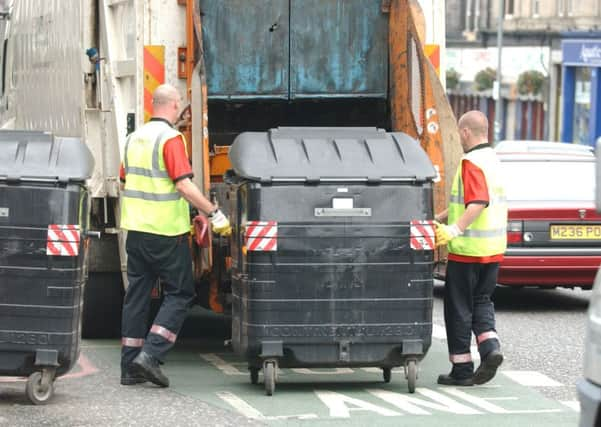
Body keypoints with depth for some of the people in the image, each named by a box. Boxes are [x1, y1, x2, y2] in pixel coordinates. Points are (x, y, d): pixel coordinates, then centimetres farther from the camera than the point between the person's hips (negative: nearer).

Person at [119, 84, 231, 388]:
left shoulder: (135, 138, 11)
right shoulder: (170, 138, -13)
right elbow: (184, 185, -21)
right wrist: (214, 214, -17)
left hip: (136, 229, 7)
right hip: (166, 232, -7)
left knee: (137, 294, 11)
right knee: (179, 294, 2)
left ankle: (130, 368, 11)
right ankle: (151, 354, -11)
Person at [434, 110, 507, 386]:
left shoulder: (471, 162, -16)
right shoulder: (492, 160, 15)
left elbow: (478, 204, -29)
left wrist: (454, 230, -35)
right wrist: (438, 220, 25)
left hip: (468, 249, -9)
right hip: (493, 249, 9)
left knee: (459, 307, 2)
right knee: (481, 301, 16)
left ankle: (462, 369, 6)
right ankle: (490, 347, -6)